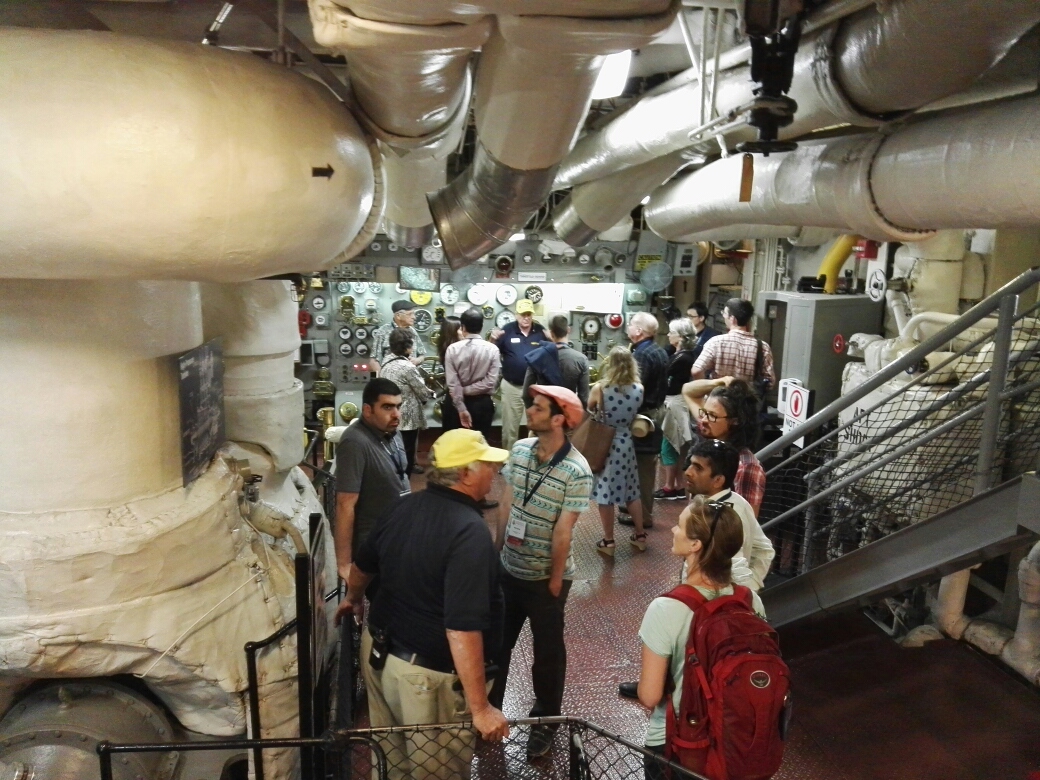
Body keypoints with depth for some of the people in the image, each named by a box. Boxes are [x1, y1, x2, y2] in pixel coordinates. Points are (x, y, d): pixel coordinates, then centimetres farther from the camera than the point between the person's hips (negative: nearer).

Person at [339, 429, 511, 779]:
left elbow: (363, 564, 16)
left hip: (379, 650, 8)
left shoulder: (404, 507, -2)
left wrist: (353, 599, 36)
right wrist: (480, 708, -25)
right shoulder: (470, 531, -27)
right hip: (428, 673, -7)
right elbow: (462, 628, -32)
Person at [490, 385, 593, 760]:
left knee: (547, 650, 15)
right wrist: (497, 551, 8)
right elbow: (506, 505, 3)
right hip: (509, 569, 5)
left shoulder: (577, 471, -23)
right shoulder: (519, 449, -5)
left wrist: (554, 579, -9)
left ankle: (545, 720, 38)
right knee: (497, 641, 19)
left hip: (545, 578, -5)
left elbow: (563, 531, -17)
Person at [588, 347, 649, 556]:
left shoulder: (600, 388, -15)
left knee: (605, 493, 6)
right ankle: (640, 535, 28)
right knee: (631, 490, 18)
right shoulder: (639, 389, -8)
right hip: (626, 443, 4)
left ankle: (608, 542, 14)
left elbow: (589, 409, 4)